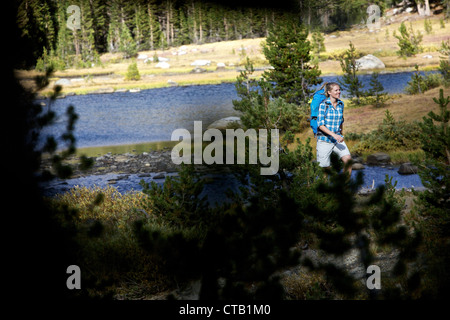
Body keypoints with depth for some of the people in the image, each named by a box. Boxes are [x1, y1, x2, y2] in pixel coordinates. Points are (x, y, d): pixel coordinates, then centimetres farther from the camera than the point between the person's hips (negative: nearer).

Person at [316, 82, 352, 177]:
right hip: (324, 140, -4)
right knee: (324, 169, 0)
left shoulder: (341, 104, 6)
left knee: (348, 159, -17)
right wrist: (334, 135, -26)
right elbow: (320, 124, -16)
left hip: (337, 139, 4)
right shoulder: (323, 105, -10)